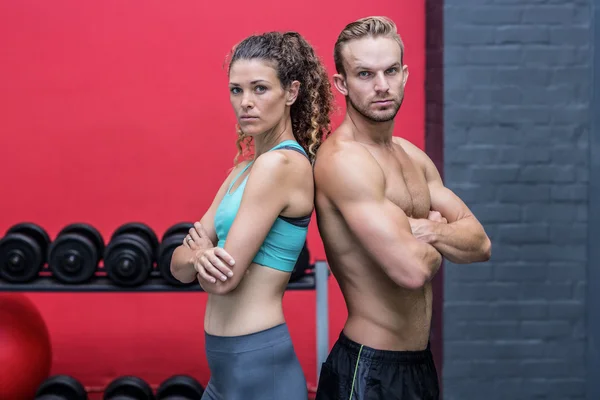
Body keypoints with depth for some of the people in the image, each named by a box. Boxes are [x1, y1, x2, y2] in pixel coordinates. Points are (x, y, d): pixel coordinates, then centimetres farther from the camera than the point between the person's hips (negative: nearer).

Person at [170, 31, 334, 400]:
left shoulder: (281, 163, -17)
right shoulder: (245, 170, 10)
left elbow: (224, 280, -20)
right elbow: (180, 266, 6)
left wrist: (201, 253, 1)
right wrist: (200, 257, -16)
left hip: (259, 370, -9)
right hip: (230, 367, 9)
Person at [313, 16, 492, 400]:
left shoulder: (411, 155, 9)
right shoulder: (343, 159, -20)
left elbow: (480, 243, 5)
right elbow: (412, 269, -28)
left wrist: (427, 230, -15)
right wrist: (439, 244, -6)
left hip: (418, 362, 8)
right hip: (369, 369, -8)